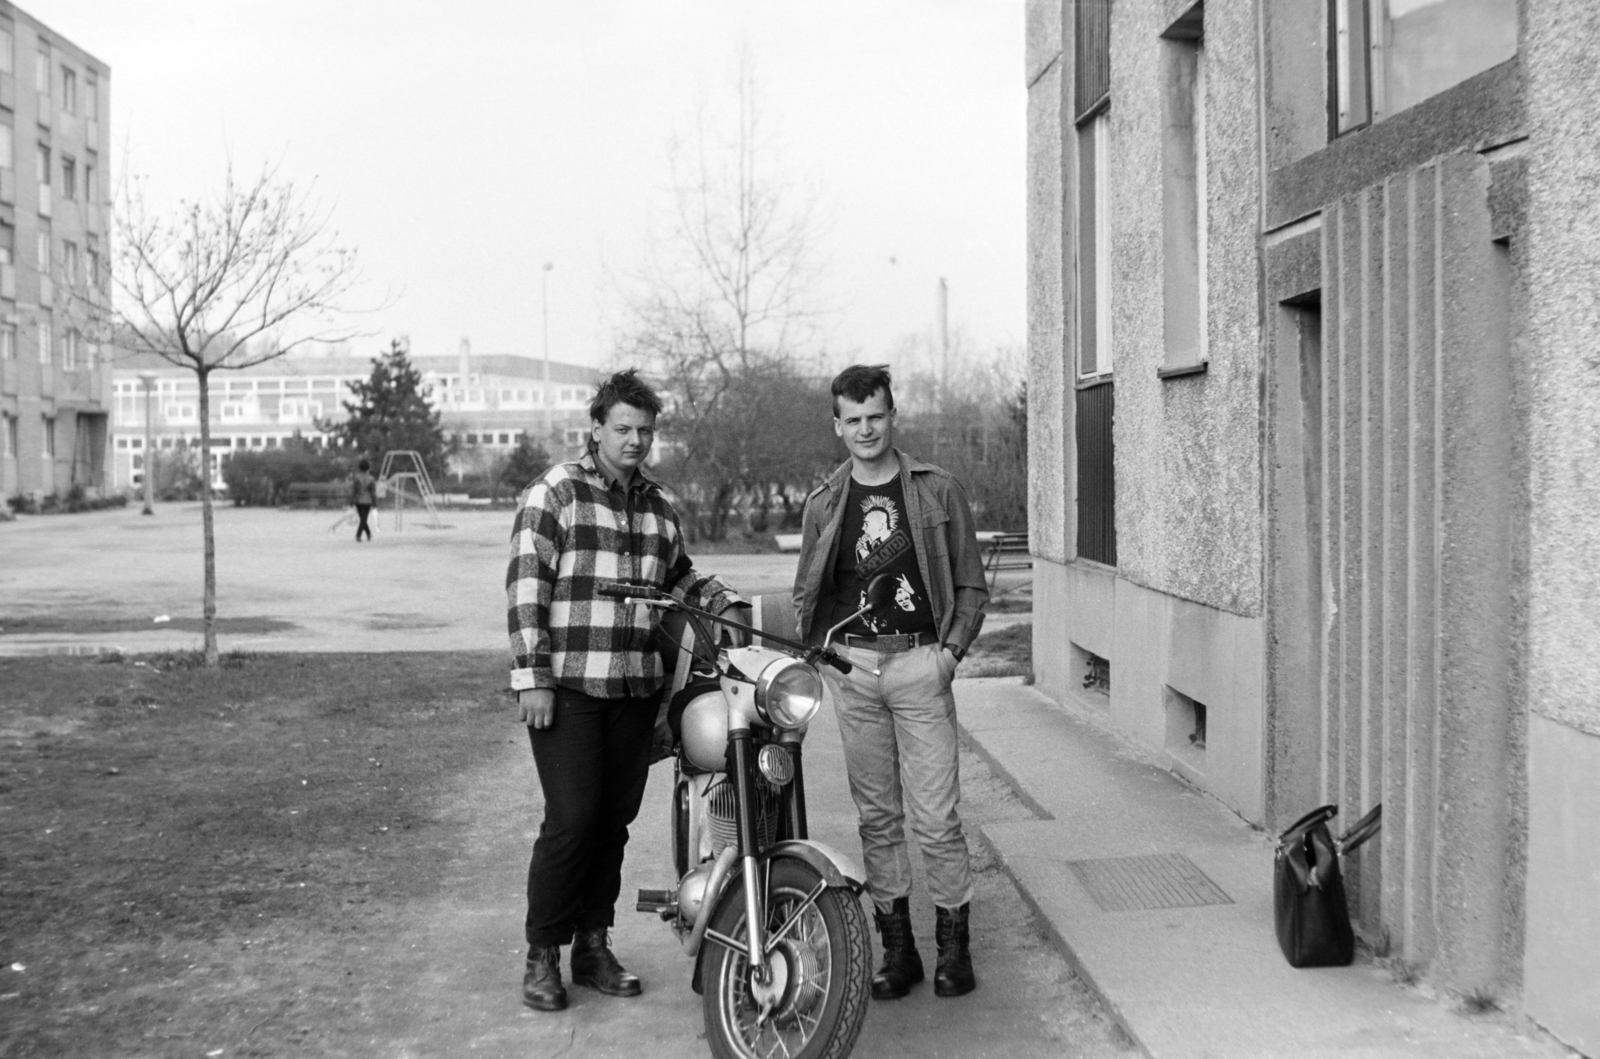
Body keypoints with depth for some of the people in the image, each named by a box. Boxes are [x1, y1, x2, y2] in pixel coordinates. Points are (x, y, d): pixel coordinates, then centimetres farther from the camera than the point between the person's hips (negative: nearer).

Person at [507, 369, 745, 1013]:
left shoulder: (659, 507, 15)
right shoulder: (555, 493, -3)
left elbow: (677, 576, 28)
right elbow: (525, 588, -7)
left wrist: (727, 603, 9)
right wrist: (533, 678, -13)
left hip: (636, 690, 6)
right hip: (566, 688, -6)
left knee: (615, 820, 8)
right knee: (572, 820, -8)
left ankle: (593, 945, 21)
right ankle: (542, 955, 5)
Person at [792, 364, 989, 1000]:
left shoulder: (938, 491, 5)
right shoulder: (823, 504, 12)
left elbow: (971, 584, 7)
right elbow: (805, 593, 18)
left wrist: (953, 648, -5)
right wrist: (811, 654, 3)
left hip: (919, 664, -2)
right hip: (850, 668, 3)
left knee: (935, 815, -4)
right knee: (876, 815, 7)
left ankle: (954, 946, 8)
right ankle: (897, 945, 14)